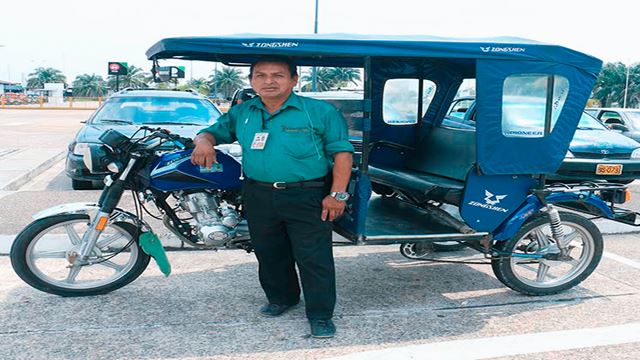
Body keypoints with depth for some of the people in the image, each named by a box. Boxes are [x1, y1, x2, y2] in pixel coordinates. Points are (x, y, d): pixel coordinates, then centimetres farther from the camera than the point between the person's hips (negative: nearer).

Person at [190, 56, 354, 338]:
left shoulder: (321, 112, -5)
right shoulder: (241, 113, 9)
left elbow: (342, 152, -6)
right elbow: (215, 131, 16)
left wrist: (337, 194, -13)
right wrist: (204, 141, -9)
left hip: (307, 197, -4)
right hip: (259, 196, 5)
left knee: (314, 257, -1)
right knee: (269, 254, 18)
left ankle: (320, 314, 14)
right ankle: (281, 298, 40)